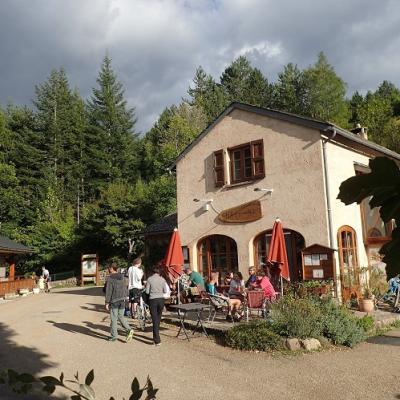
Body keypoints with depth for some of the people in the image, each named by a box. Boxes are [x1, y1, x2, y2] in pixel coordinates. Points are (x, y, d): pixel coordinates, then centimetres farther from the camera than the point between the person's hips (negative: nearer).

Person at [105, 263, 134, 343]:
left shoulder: (110, 278, -11)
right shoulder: (122, 277, 9)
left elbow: (108, 291, -12)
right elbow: (125, 289, 14)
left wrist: (107, 303, -8)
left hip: (114, 301, -6)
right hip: (122, 300, 6)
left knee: (114, 318, 4)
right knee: (121, 316, 15)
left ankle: (114, 336, 10)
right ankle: (129, 330, -1)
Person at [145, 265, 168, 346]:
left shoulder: (149, 279, -4)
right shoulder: (162, 279, 1)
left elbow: (147, 291, -4)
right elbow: (165, 291, 2)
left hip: (153, 300, -3)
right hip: (161, 299, 3)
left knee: (155, 319, -1)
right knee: (158, 318, 17)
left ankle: (157, 340, -6)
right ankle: (156, 336, 31)